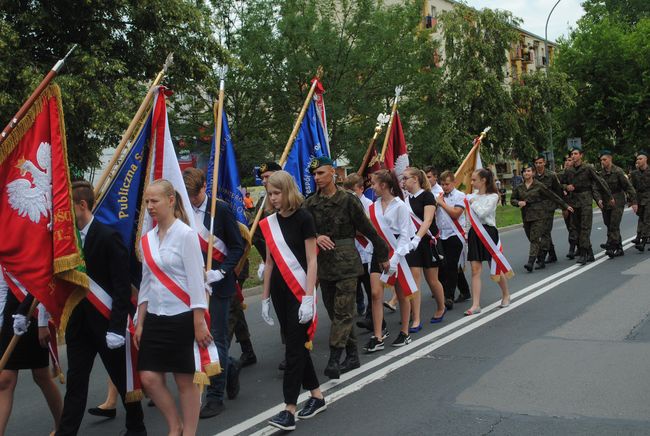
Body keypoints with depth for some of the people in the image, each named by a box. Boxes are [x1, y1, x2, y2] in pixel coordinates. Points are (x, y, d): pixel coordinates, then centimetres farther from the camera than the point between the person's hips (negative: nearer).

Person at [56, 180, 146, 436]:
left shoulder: (108, 237, -15)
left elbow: (122, 287, -17)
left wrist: (117, 327, -20)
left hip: (106, 321, -5)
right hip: (78, 321, 5)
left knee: (123, 379, 10)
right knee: (75, 380, 6)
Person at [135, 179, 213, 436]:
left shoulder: (186, 234, -9)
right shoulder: (147, 240, 9)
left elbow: (196, 280, -12)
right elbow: (146, 283, 14)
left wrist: (199, 323, -15)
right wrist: (140, 323, 12)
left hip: (182, 317, -6)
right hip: (155, 318, 6)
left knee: (185, 380, 3)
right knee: (149, 377, 1)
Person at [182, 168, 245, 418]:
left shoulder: (221, 210, -6)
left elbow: (237, 246, -4)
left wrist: (221, 272, -15)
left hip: (217, 283, -4)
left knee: (216, 338, 0)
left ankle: (215, 397, 9)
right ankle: (229, 369, 36)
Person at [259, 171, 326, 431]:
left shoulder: (303, 219, -10)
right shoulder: (269, 223, 6)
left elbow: (311, 261, -12)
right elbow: (270, 262, 12)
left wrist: (308, 298, -18)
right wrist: (265, 298, 13)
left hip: (299, 291, -6)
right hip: (279, 291, 6)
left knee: (295, 347, -5)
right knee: (295, 344, 12)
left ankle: (289, 409, -2)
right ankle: (317, 396, 25)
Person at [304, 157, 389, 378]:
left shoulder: (348, 199, -5)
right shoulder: (311, 203, 6)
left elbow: (367, 228, 1)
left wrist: (382, 254, 7)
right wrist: (316, 237, -23)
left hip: (346, 261, -5)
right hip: (323, 262, 5)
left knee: (343, 312, -8)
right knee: (334, 311, 10)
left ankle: (334, 359, -9)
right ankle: (352, 355, 22)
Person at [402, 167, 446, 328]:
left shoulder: (427, 196, -9)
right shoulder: (406, 199, 7)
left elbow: (427, 220, -20)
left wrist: (417, 238, -32)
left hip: (427, 241, -4)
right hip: (411, 243, 4)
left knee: (431, 279, 8)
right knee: (413, 280, -4)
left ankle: (441, 308, 34)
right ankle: (416, 320, -1)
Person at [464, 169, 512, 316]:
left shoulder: (493, 196, -8)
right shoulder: (473, 195, 8)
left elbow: (482, 213, -20)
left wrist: (473, 203, -7)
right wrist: (467, 233, 10)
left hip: (488, 232, -5)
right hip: (474, 233, 5)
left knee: (496, 268, 8)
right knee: (475, 270, -1)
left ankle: (506, 295, 32)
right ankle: (475, 305, -2)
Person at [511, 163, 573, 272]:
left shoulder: (539, 185, -3)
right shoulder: (519, 188, 8)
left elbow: (553, 196, 2)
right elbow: (512, 199, 17)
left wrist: (565, 206, 6)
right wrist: (518, 203, -6)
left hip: (538, 216, -5)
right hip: (526, 217, 5)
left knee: (535, 239, -14)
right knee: (532, 239, 7)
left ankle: (531, 262, -22)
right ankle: (541, 261, 18)